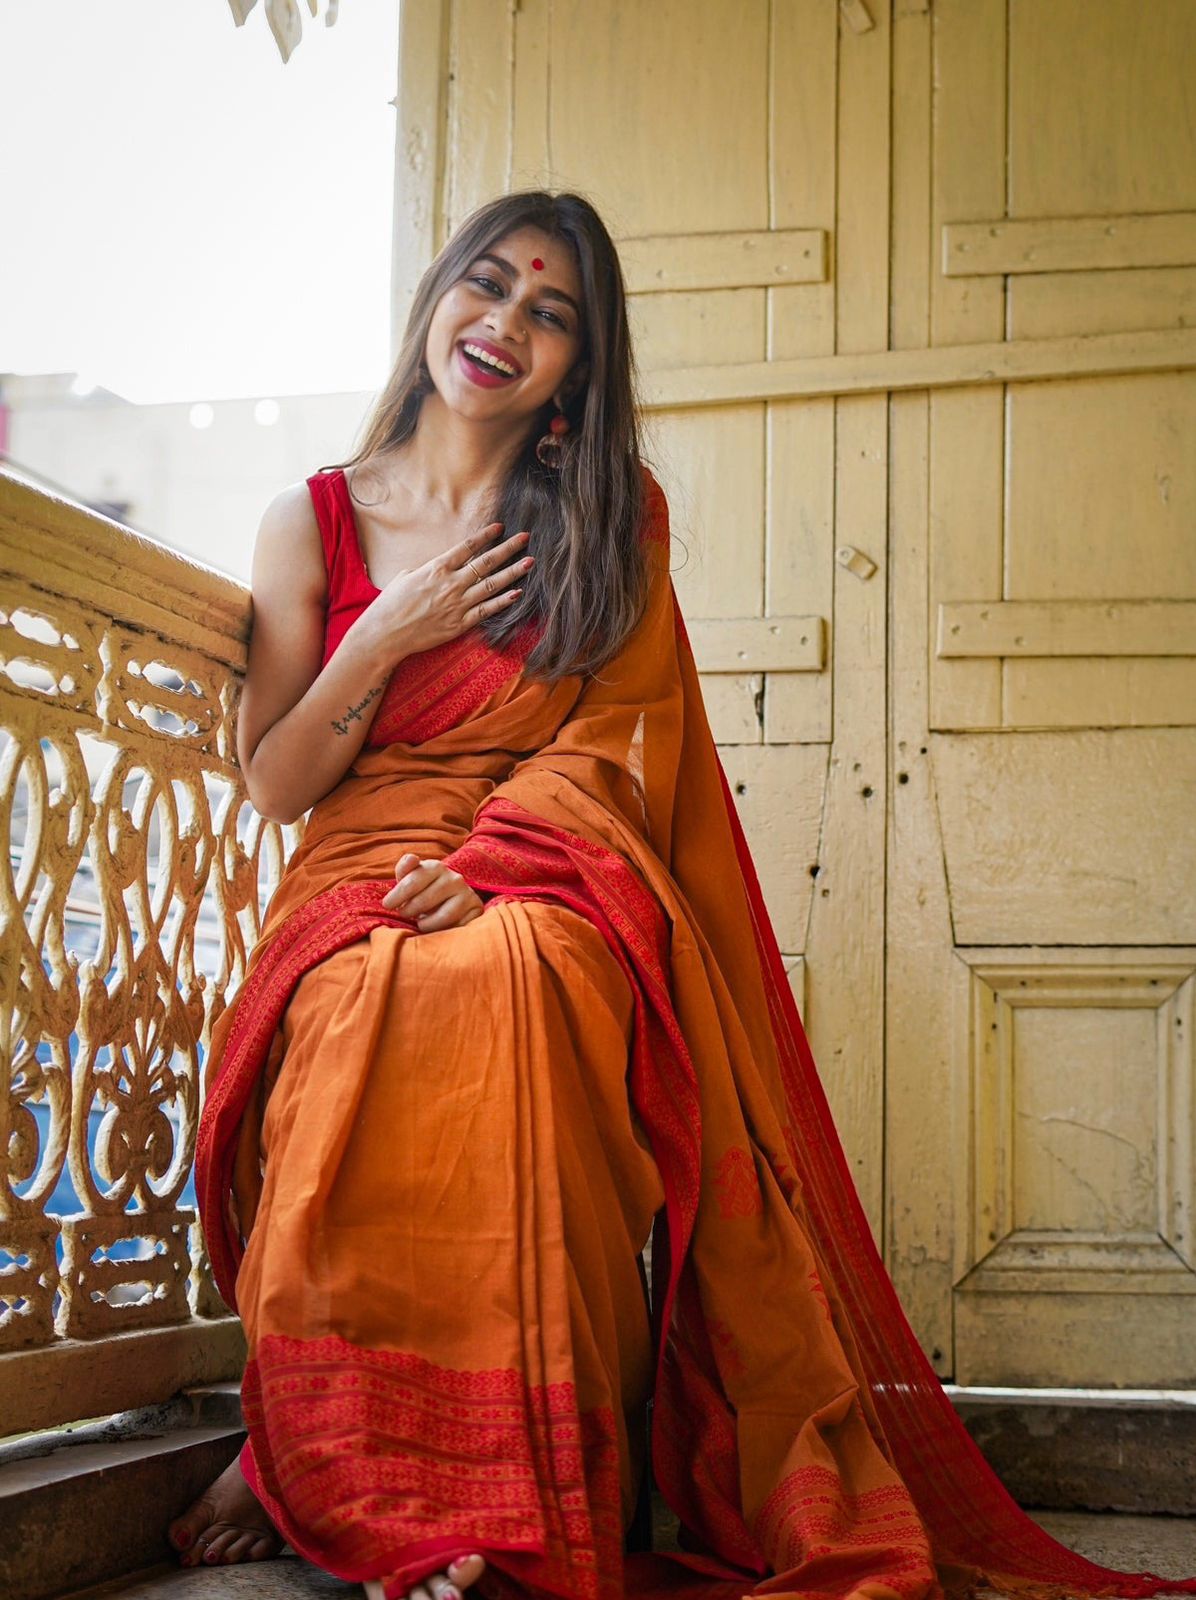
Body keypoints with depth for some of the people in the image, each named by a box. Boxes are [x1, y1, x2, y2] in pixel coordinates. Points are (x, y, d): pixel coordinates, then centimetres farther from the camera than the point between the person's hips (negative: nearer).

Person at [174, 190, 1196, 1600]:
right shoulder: (313, 522, 13)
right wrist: (387, 638, -4)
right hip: (353, 898, 1)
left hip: (541, 901, -1)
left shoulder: (610, 518, 13)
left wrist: (482, 861, -15)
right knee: (370, 1022, -36)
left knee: (504, 989, -38)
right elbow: (271, 785, 10)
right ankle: (341, 1472, -21)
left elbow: (607, 738, 3)